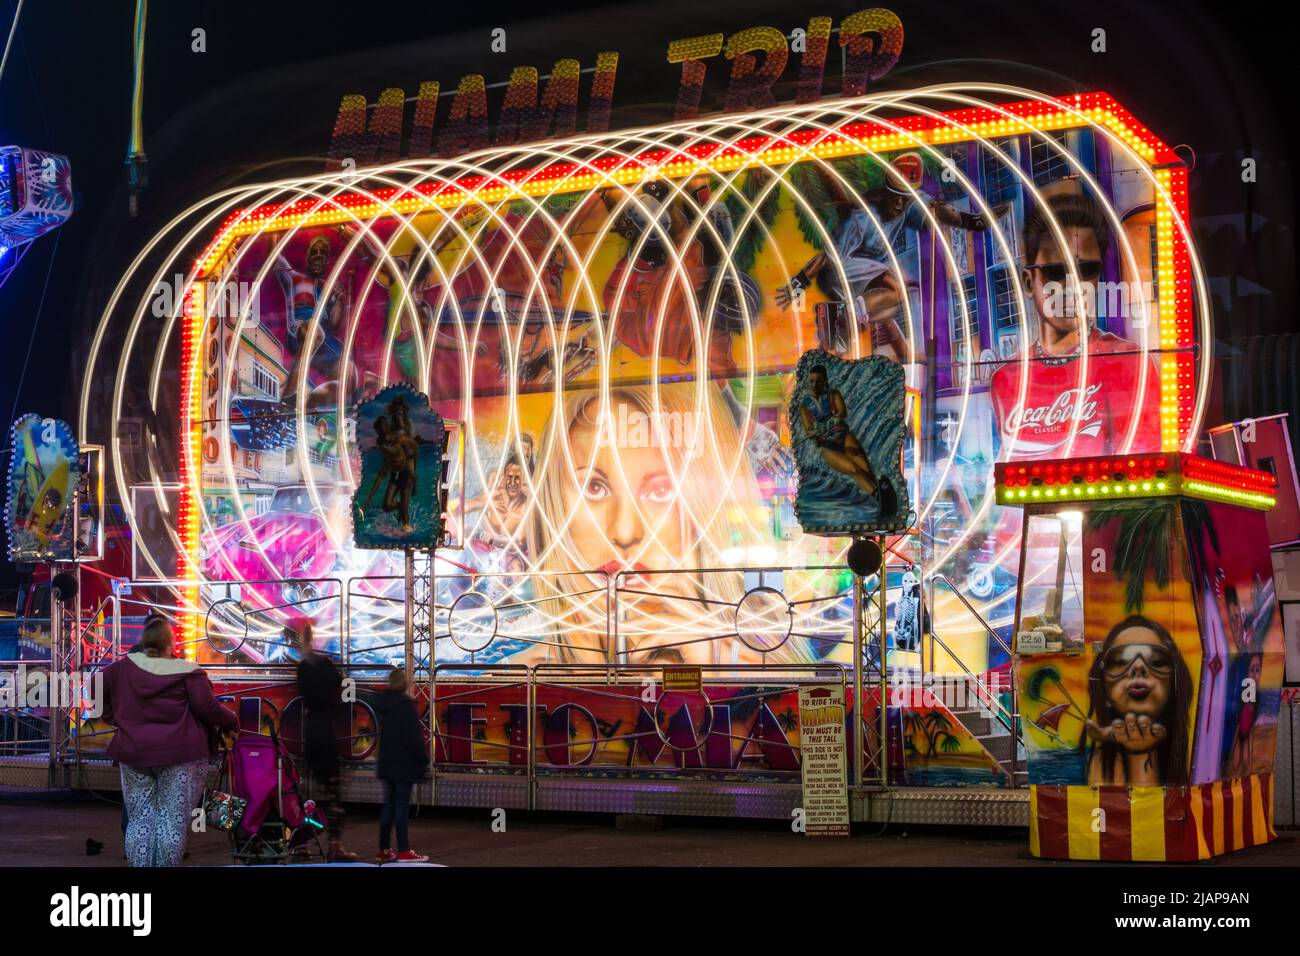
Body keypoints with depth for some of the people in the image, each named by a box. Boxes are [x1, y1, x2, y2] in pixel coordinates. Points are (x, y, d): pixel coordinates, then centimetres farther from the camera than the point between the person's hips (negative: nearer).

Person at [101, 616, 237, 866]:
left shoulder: (126, 666, 4)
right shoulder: (187, 671, -8)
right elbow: (206, 707, -10)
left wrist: (113, 717, 22)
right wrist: (231, 722, 5)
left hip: (133, 752, 4)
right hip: (181, 753, -4)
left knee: (139, 818, 11)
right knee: (173, 819, 1)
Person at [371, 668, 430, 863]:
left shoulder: (381, 703, 8)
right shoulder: (405, 703, -16)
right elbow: (414, 736, -17)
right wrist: (423, 760, -8)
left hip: (387, 762, 7)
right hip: (404, 763, -7)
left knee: (389, 804, 12)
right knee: (402, 805, -5)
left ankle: (384, 850, 14)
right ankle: (403, 852, -3)